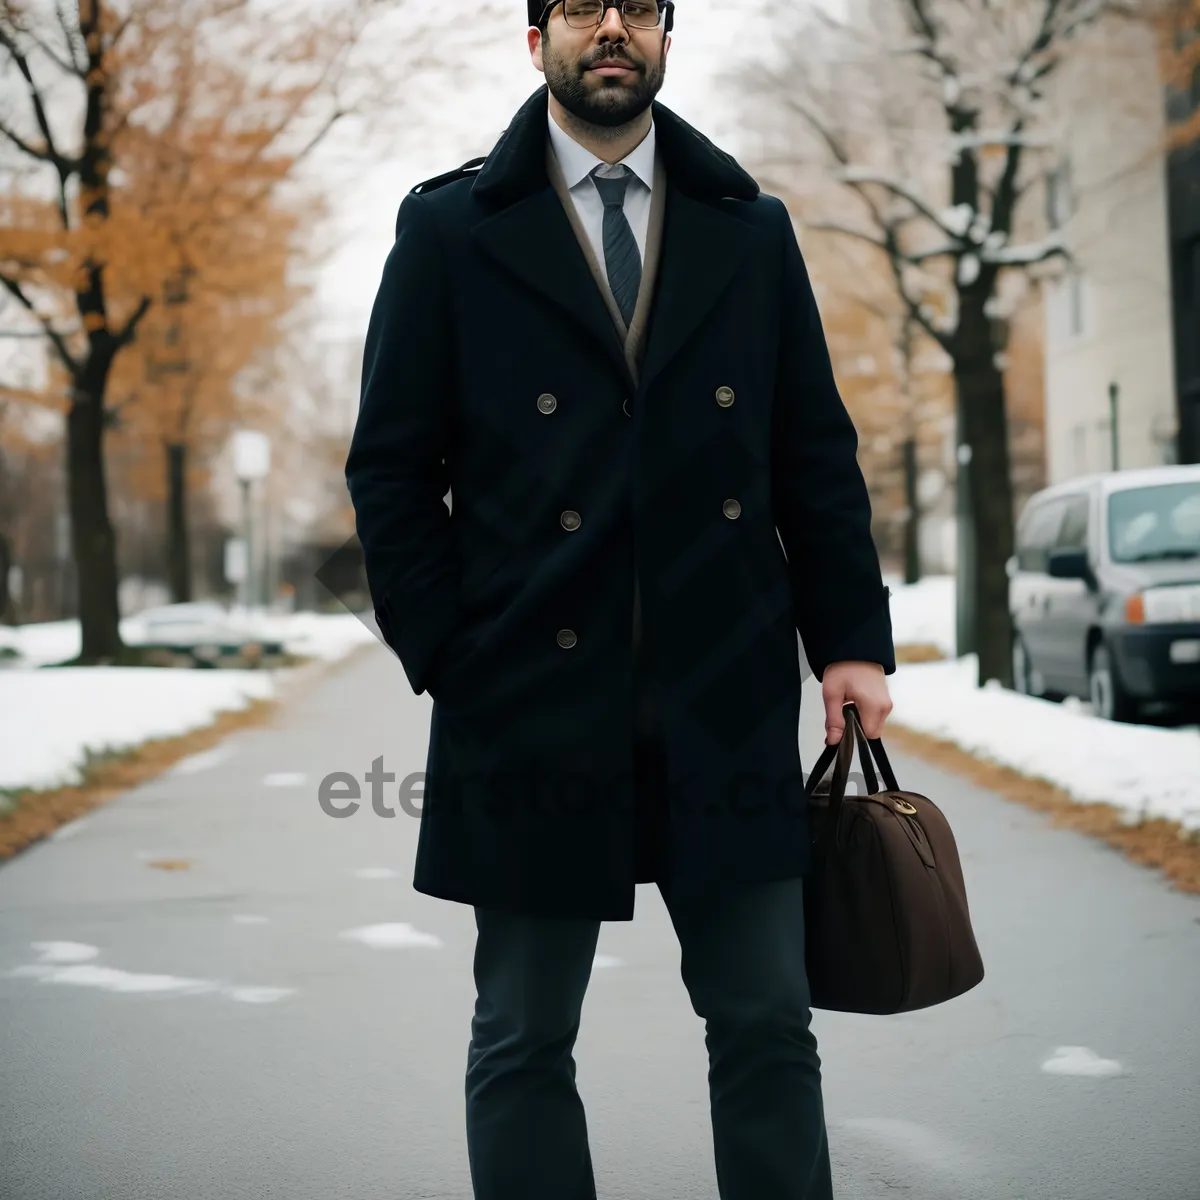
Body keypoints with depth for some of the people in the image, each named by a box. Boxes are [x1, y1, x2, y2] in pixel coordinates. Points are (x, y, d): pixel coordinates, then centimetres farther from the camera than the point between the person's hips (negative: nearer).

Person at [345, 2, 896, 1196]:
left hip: (727, 705, 2)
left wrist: (851, 639, 1)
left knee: (766, 1026, 6)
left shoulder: (751, 231, 10)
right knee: (523, 1044, 8)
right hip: (535, 705, -2)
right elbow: (392, 469, 2)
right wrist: (446, 662, -5)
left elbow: (816, 456, 10)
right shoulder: (450, 229, 3)